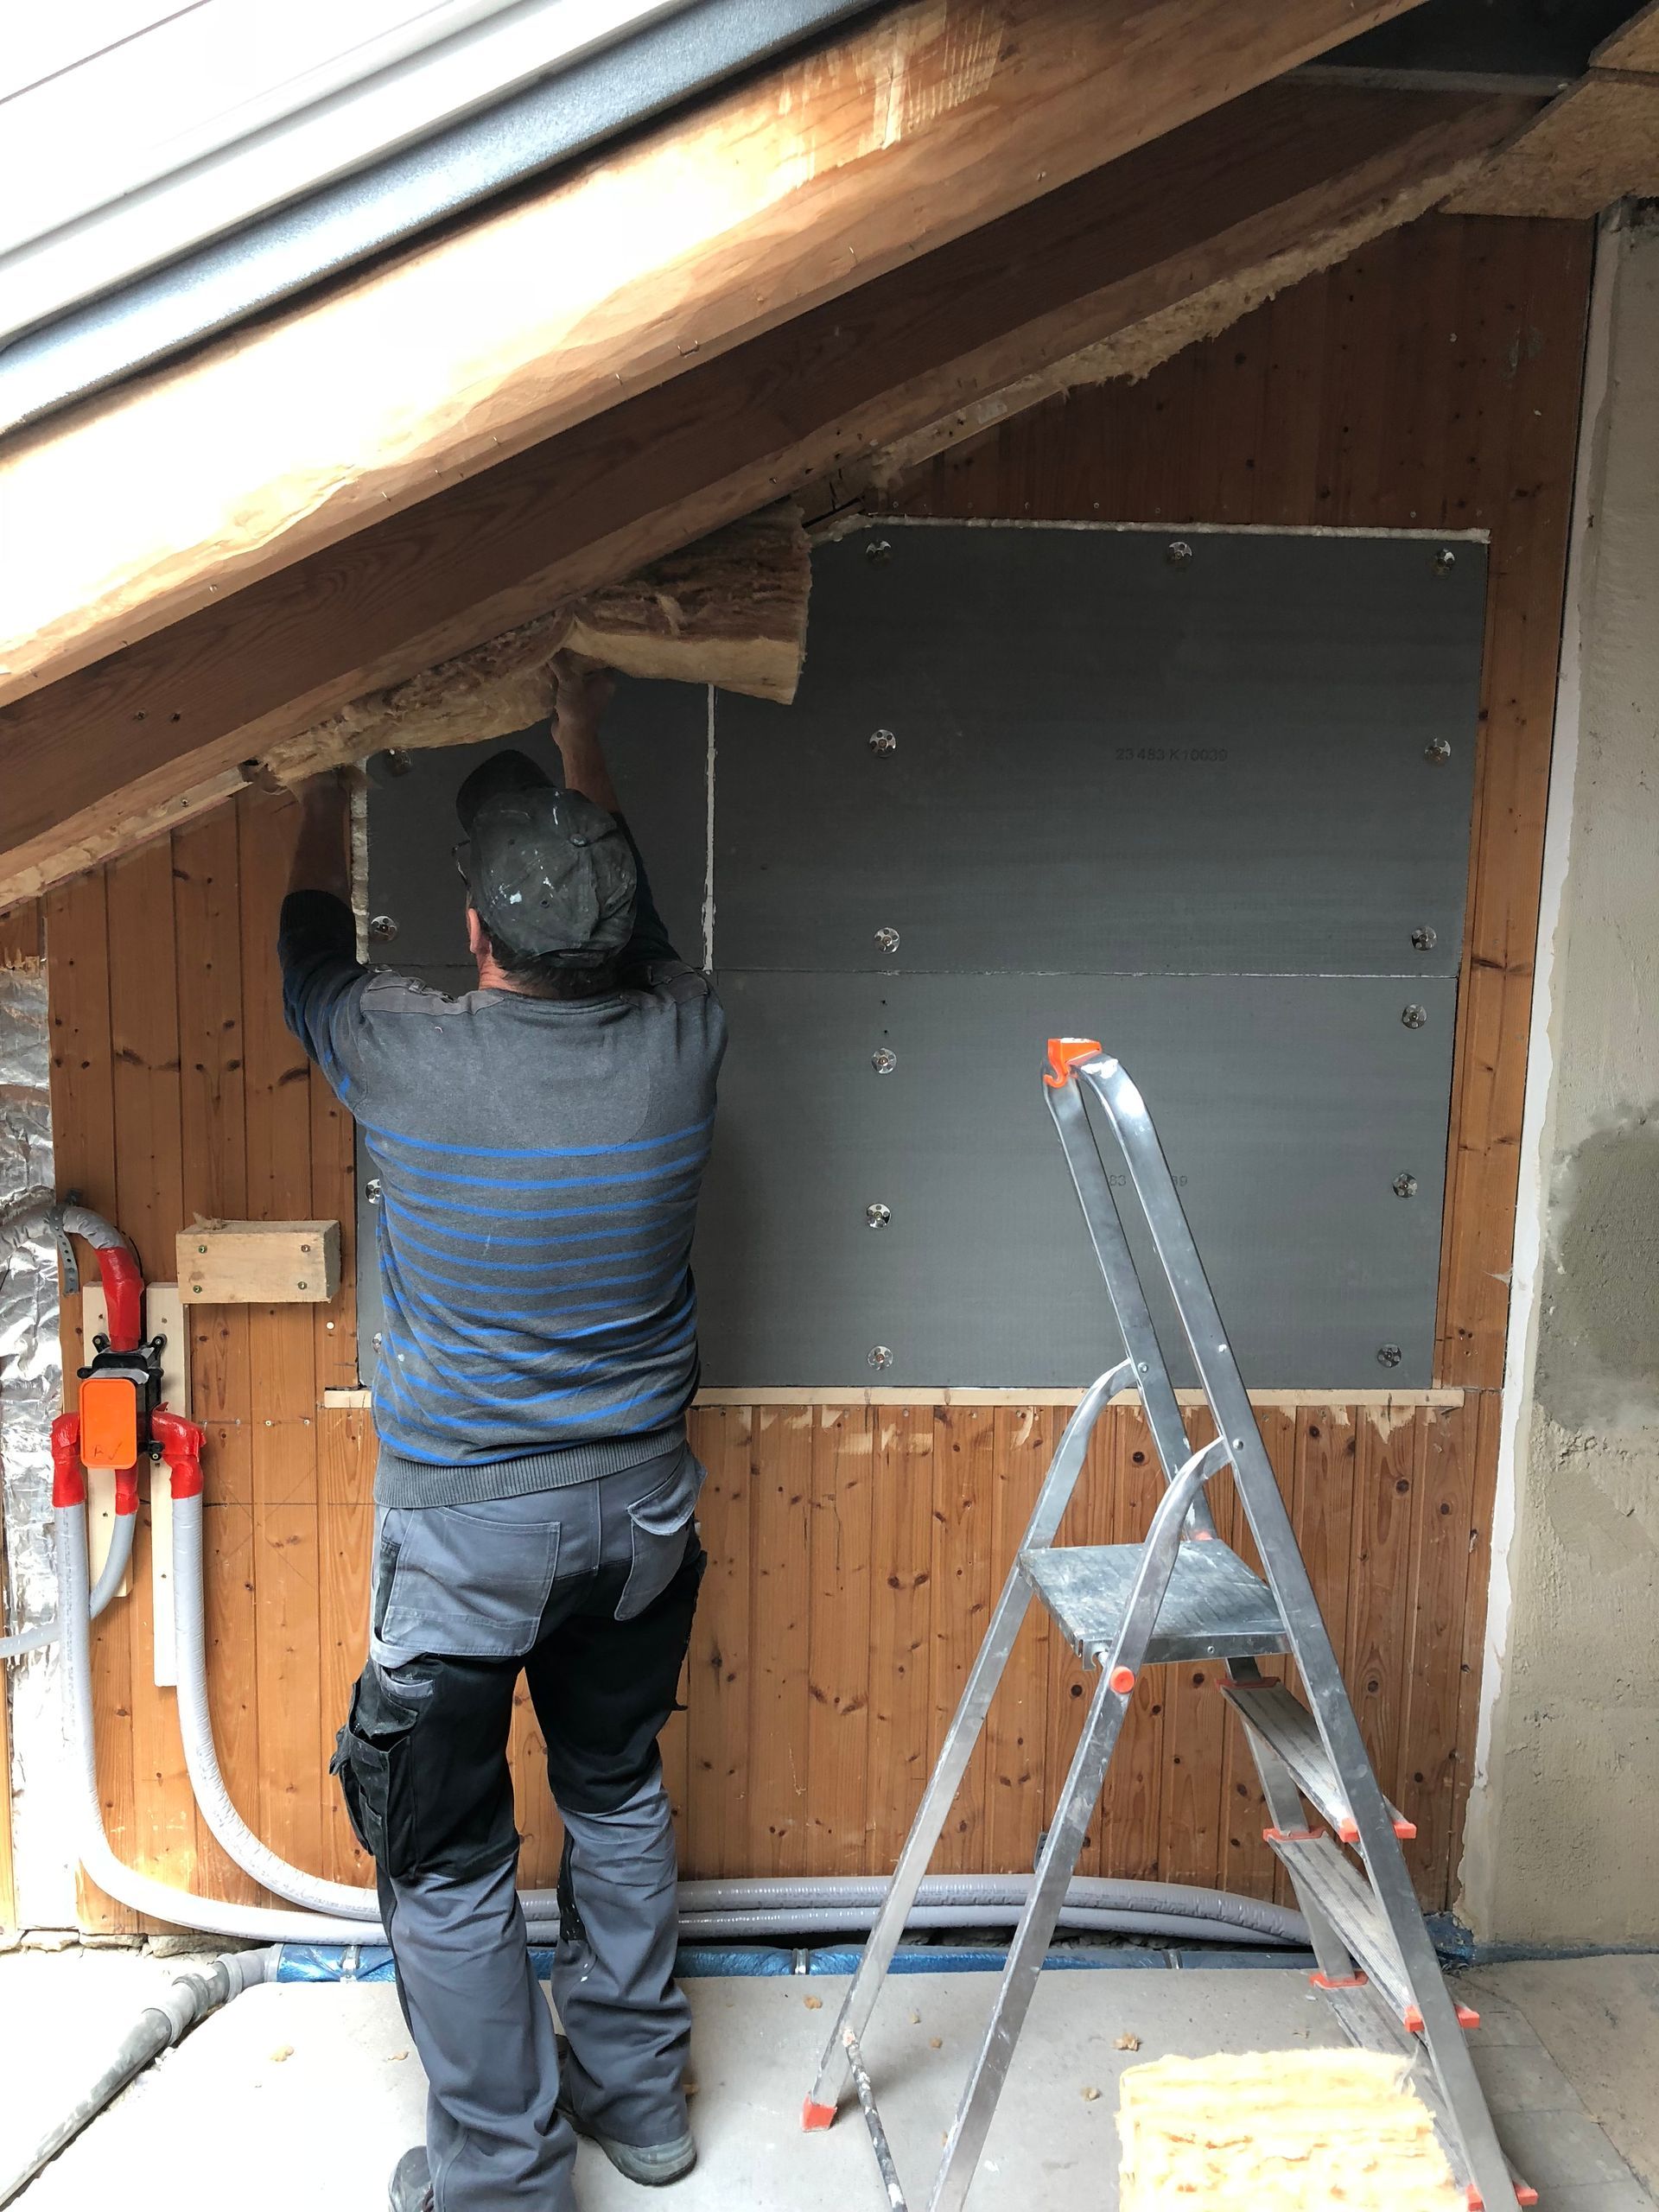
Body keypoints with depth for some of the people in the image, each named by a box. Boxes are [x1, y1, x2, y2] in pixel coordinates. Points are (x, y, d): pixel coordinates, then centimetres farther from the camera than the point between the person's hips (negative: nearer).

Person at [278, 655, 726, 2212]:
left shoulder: (411, 1057, -21)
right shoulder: (681, 1041, -12)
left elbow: (311, 972, 4)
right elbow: (634, 934, 11)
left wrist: (320, 814, 22)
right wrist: (581, 742, 24)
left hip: (464, 1522, -4)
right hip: (641, 1500, 5)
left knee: (448, 1861, 12)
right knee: (617, 1792, 23)